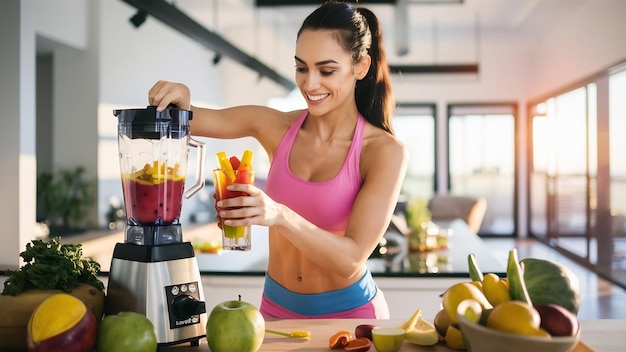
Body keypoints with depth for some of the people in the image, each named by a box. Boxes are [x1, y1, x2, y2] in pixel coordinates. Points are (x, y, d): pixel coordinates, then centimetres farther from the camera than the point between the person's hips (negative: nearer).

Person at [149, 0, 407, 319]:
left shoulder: (384, 151, -13)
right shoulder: (276, 127, -4)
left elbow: (351, 259, -19)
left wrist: (279, 216, -34)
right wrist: (179, 100, -24)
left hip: (348, 314, -2)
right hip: (277, 307, 2)